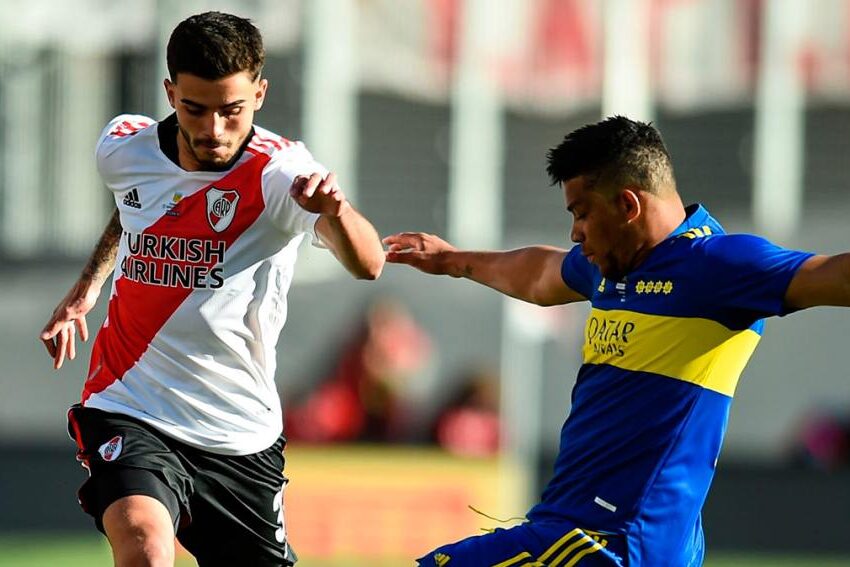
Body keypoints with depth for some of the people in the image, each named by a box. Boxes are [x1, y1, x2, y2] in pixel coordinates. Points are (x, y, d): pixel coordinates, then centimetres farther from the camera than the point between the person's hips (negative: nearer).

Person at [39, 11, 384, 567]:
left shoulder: (281, 172, -15)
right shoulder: (122, 149, -3)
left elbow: (369, 264, -35)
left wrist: (335, 212, -54)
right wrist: (86, 287, 18)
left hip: (242, 438, 0)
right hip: (128, 412, 0)